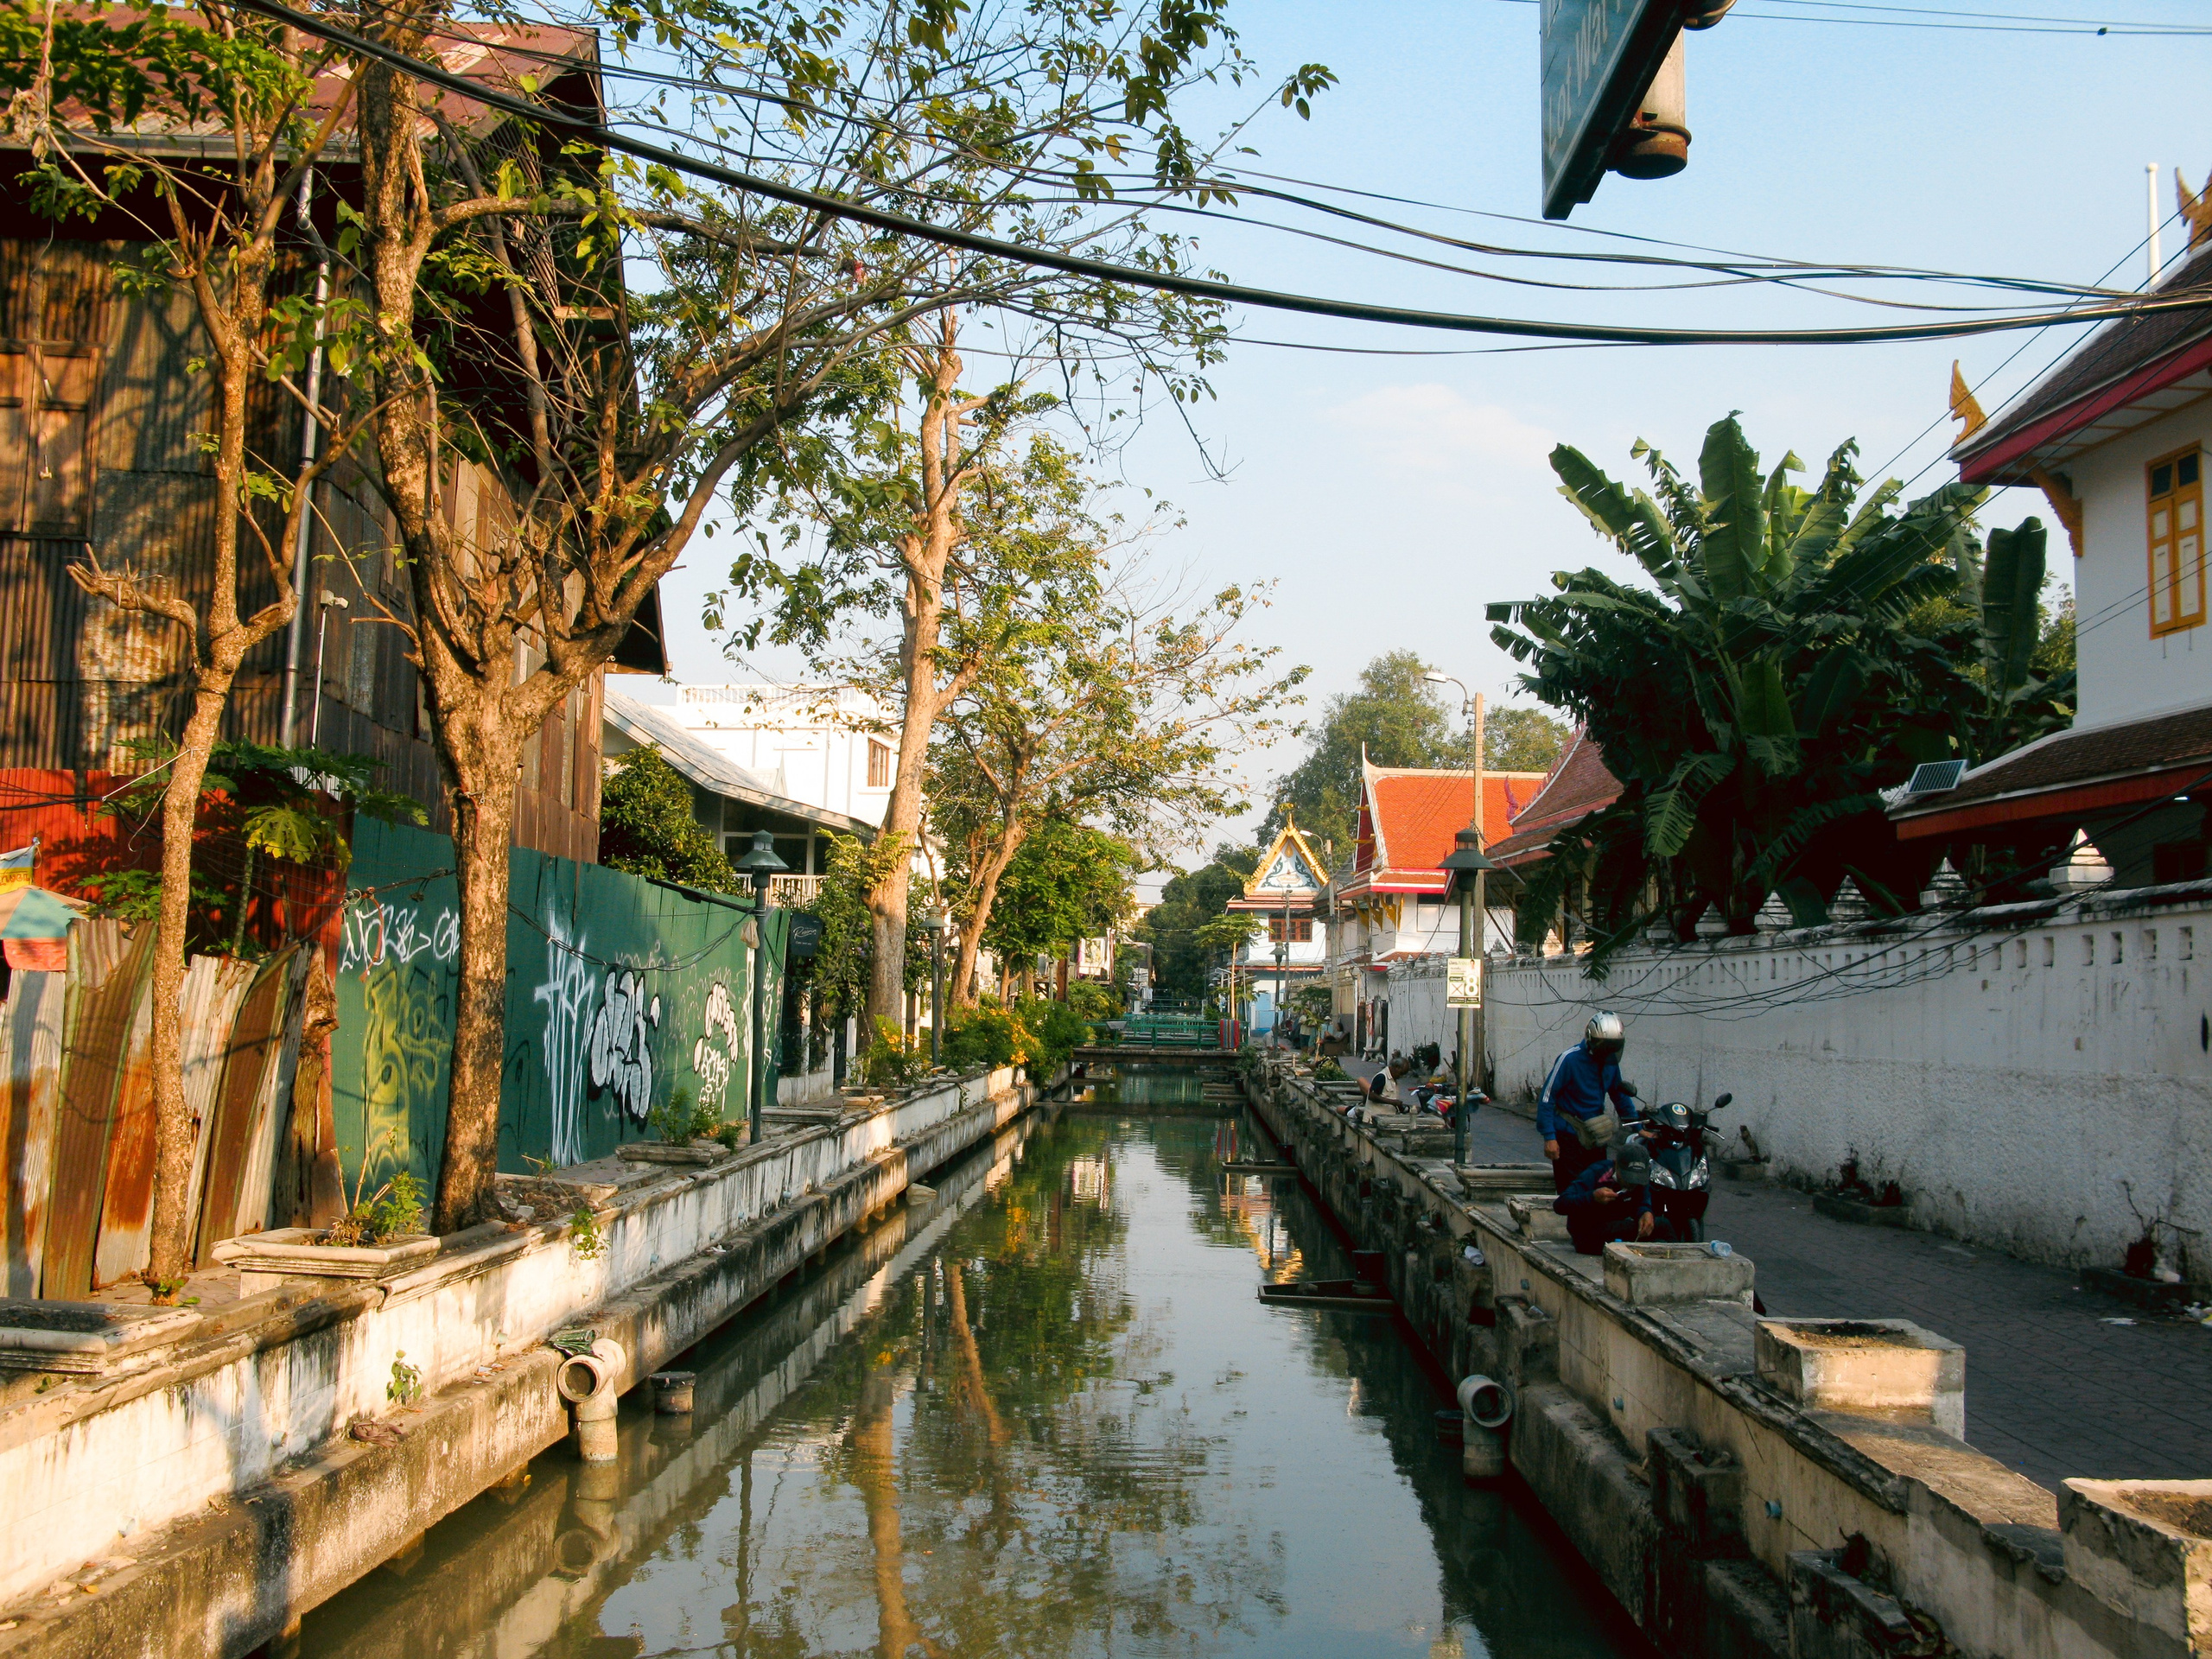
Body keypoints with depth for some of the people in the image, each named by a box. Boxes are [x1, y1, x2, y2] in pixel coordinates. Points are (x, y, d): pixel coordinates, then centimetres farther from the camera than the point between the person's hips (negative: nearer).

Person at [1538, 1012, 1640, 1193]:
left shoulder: (1611, 1061, 3)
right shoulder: (1570, 1059, -17)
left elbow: (1619, 1094, 17)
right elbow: (1546, 1097, -15)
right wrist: (1549, 1137, -19)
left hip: (1595, 1134, 6)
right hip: (1569, 1135, -6)